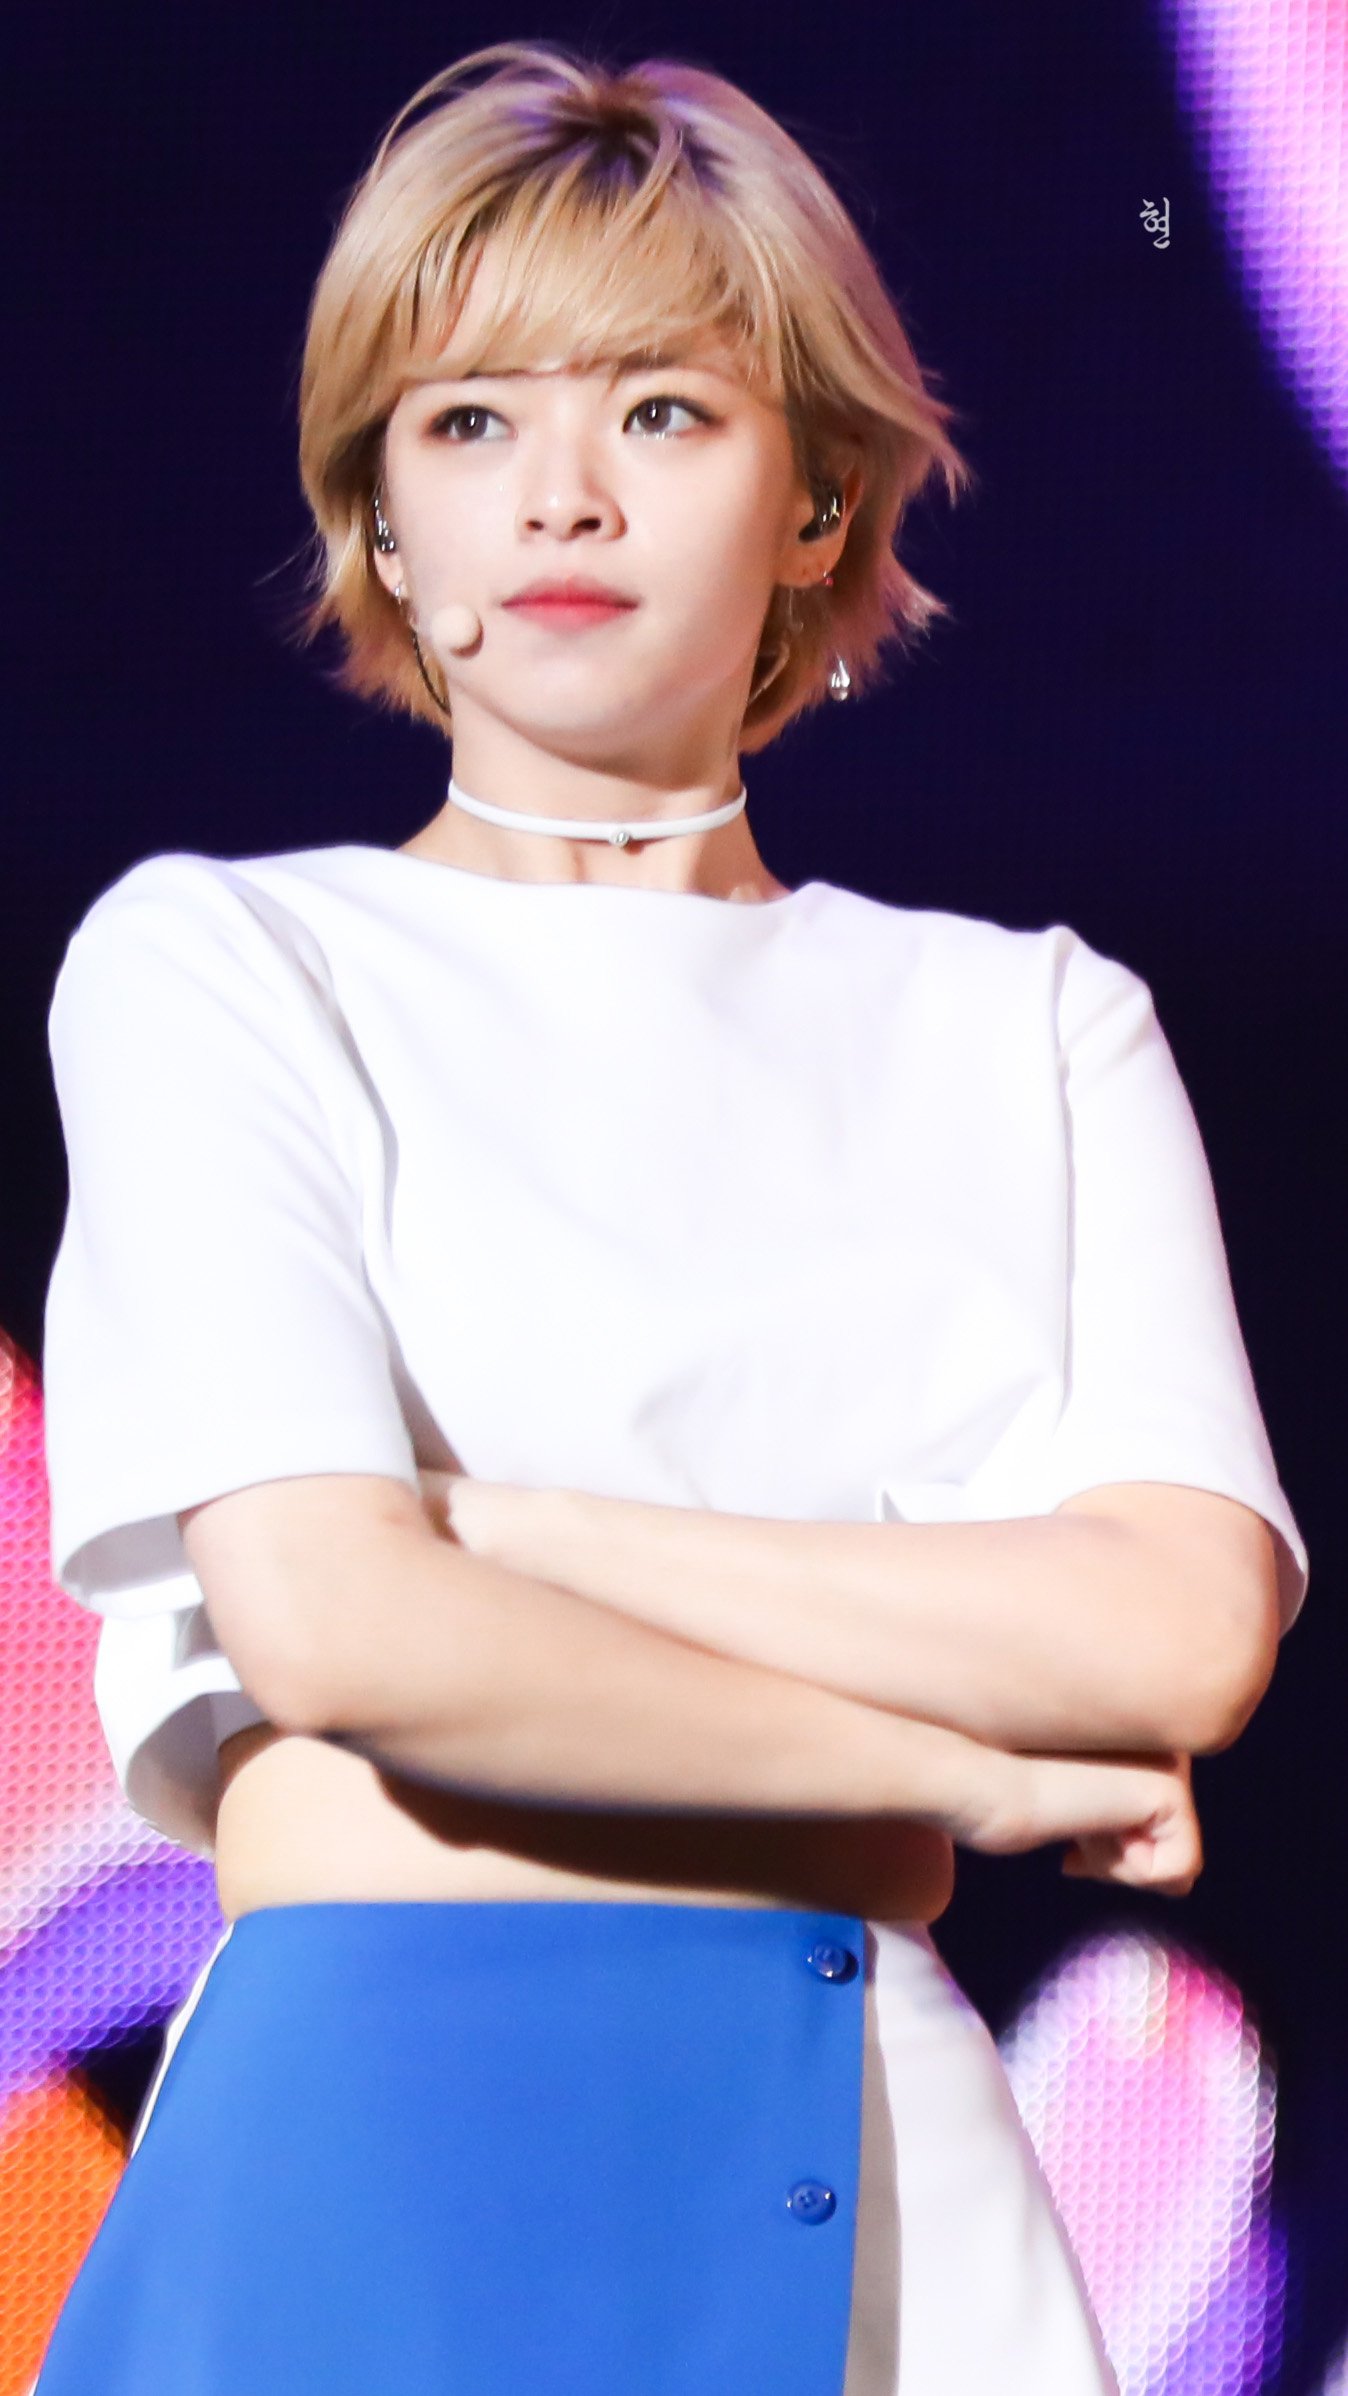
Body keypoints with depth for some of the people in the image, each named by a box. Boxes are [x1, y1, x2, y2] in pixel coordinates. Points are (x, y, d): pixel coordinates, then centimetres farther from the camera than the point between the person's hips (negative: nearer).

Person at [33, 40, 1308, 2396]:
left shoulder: (1036, 1029, 9)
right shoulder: (218, 963, 0)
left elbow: (1187, 1630, -6)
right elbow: (336, 1627, -14)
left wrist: (479, 1519, -11)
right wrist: (962, 1757, -5)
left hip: (896, 2188, 3)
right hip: (385, 2151, -2)